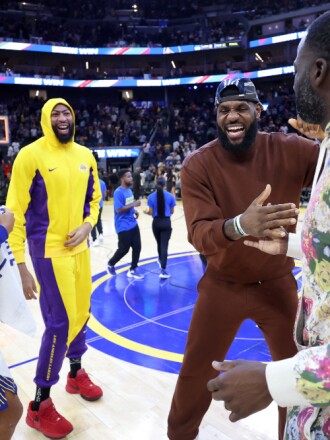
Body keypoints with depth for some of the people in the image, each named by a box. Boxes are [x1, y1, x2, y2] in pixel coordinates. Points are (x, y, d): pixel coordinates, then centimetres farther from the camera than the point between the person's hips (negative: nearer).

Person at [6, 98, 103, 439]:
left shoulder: (85, 155, 6)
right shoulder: (31, 155, -12)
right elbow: (15, 212, -12)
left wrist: (86, 226, -3)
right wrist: (20, 264, -15)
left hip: (79, 247, 6)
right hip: (49, 251, -6)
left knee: (81, 314, 16)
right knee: (60, 323, -5)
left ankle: (76, 374, 41)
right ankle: (39, 406, 14)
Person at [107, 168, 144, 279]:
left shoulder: (129, 190, 11)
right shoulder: (118, 192, -17)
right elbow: (119, 209, -22)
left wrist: (134, 211, 5)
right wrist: (133, 204, -23)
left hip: (133, 224, 8)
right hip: (123, 226, -8)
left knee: (137, 247, 7)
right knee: (124, 249, 2)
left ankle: (133, 270, 20)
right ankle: (110, 264, 28)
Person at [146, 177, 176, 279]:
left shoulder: (151, 197, -5)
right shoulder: (170, 196, -4)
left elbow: (151, 212, -4)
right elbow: (172, 211, 2)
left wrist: (146, 212, 19)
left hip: (156, 222, 2)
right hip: (166, 222, -1)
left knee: (159, 243, 22)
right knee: (164, 245, -3)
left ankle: (161, 260, 47)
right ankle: (163, 270, -10)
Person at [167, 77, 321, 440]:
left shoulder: (290, 150, -11)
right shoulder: (198, 165, -14)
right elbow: (199, 235, -25)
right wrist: (240, 225, -45)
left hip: (278, 284, 1)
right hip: (222, 286, 0)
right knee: (196, 371, 13)